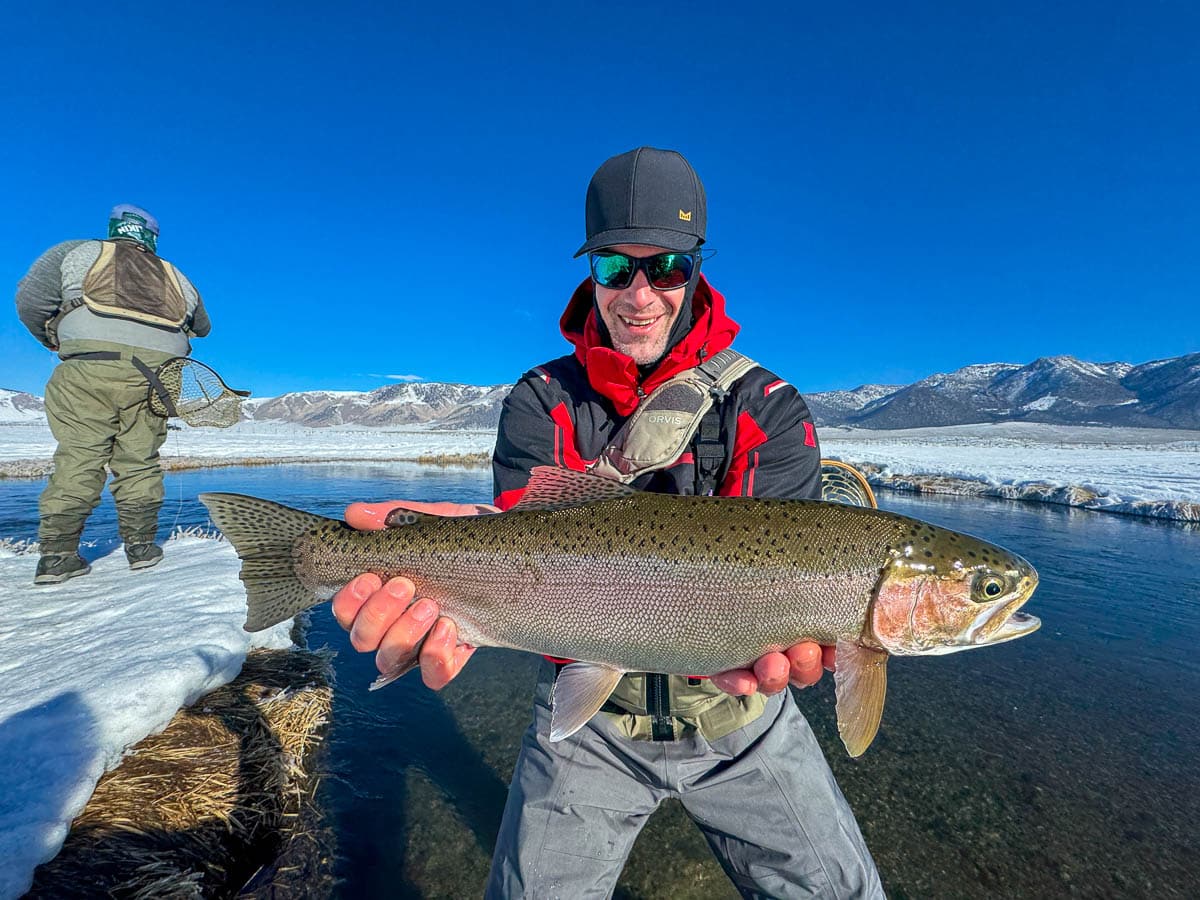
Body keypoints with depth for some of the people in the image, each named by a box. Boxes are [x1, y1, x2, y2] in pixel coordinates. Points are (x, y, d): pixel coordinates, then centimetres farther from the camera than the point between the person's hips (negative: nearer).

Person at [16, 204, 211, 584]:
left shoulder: (78, 251, 17)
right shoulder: (175, 277, 23)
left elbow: (29, 298, 8)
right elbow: (202, 327, 33)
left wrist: (53, 340, 24)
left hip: (89, 367, -1)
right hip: (154, 374, 1)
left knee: (78, 457, 4)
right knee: (139, 461, 9)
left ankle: (56, 554, 5)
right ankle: (141, 546, 12)